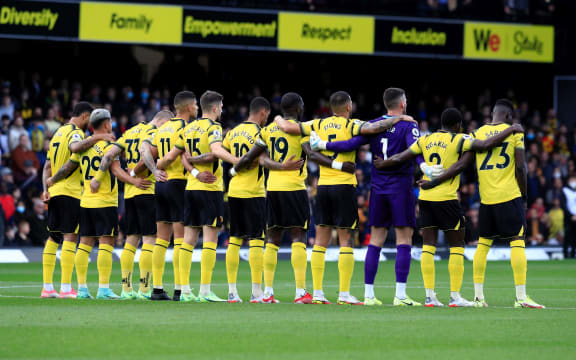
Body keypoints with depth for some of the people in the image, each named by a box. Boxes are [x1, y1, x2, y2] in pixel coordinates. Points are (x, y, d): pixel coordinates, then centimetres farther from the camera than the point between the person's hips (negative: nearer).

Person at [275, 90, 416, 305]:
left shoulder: (318, 125, 6)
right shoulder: (350, 125, -6)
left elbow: (287, 128, 5)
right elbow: (374, 128, -23)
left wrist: (279, 120, 27)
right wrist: (399, 119, -10)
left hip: (323, 186, 4)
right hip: (344, 186, -4)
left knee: (320, 241, 7)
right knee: (346, 241, -1)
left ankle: (317, 293, 5)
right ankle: (344, 294, -4)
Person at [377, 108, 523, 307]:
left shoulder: (425, 140, 10)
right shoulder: (459, 140, -5)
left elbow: (401, 158, 11)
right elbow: (486, 145, -13)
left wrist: (383, 164, 30)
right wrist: (510, 130, -2)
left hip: (425, 197, 5)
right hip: (446, 198, -5)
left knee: (428, 246, 5)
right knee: (457, 246, 4)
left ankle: (430, 296, 2)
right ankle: (455, 296, 1)